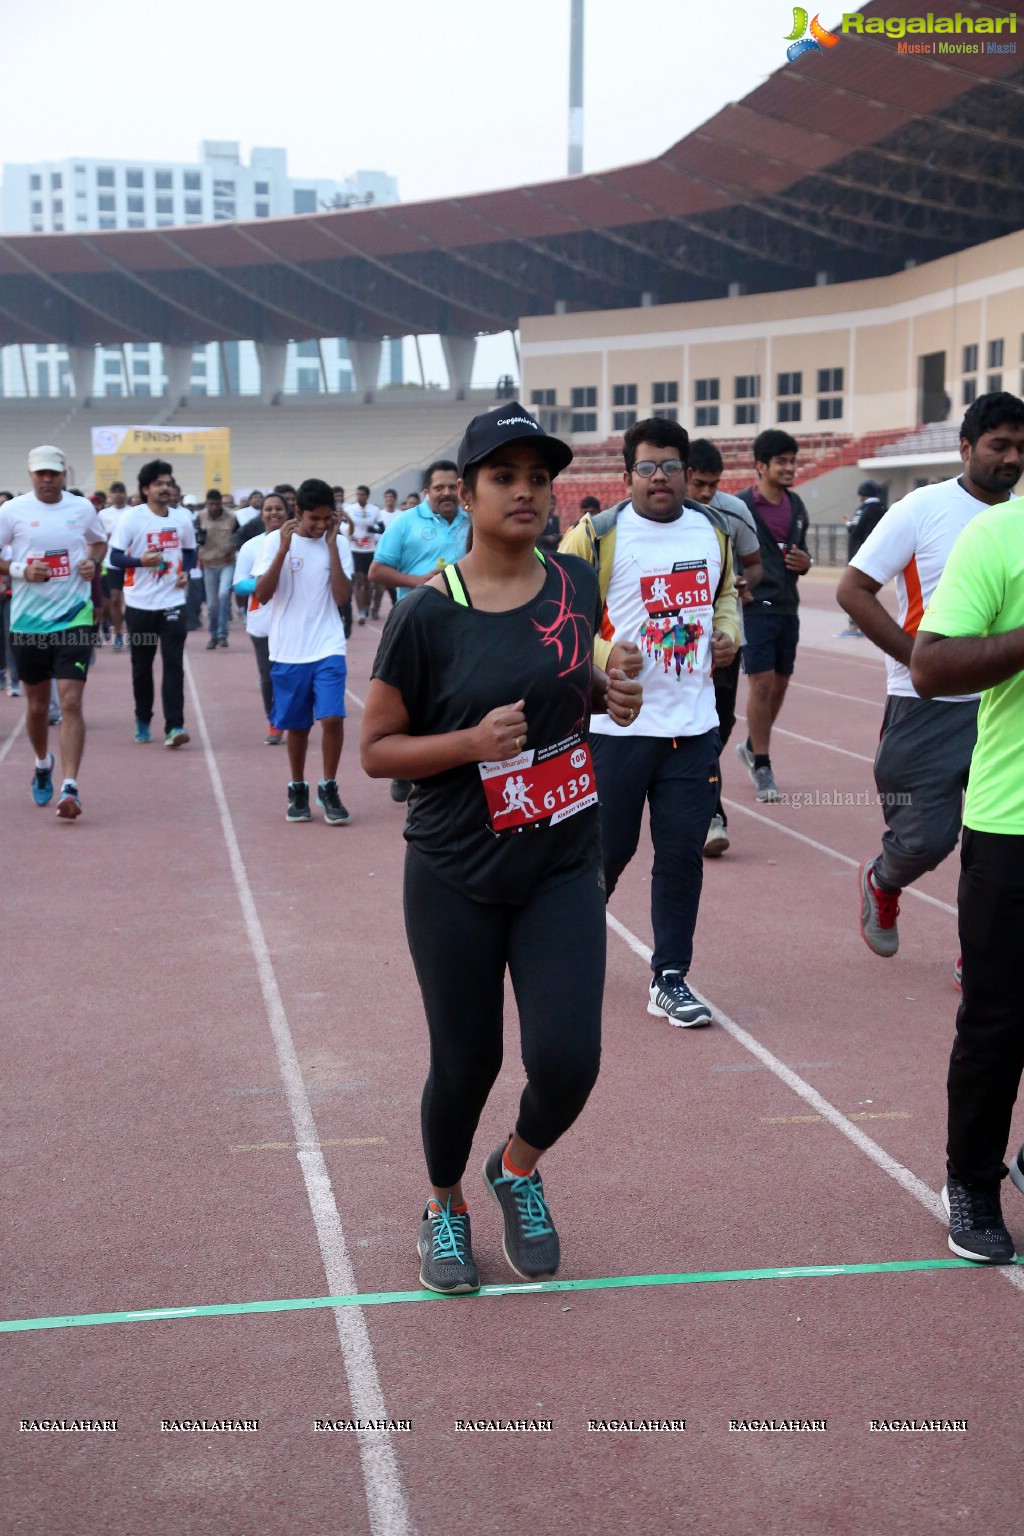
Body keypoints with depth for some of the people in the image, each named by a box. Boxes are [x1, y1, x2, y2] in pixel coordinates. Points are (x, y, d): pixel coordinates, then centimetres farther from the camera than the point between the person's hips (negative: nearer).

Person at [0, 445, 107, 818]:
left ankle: (69, 788, -13)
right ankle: (43, 764, 41)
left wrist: (93, 561, -1)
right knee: (37, 705, 13)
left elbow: (100, 542, 20)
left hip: (75, 618, -1)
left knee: (71, 703, -12)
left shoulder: (83, 508, 3)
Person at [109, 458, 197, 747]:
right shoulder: (131, 517, -7)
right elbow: (115, 556, -7)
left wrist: (187, 572, -2)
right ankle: (142, 722, 26)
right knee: (141, 667, 9)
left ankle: (174, 727, -9)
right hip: (140, 604, -1)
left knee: (174, 665, -7)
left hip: (173, 603, 1)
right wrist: (141, 560, -25)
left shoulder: (183, 517, 4)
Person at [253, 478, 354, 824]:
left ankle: (328, 789, 4)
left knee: (332, 717, -13)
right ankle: (298, 791, 27)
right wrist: (284, 549, -17)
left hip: (328, 649, 0)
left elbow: (342, 597, -8)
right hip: (288, 652, 0)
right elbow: (262, 594, -9)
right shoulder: (276, 540, -2)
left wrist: (332, 545, -11)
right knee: (297, 725, 9)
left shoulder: (338, 543, 1)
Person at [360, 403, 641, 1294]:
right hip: (456, 878, -3)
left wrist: (609, 694, -2)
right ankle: (445, 1206, 38)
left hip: (563, 868, 3)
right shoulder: (428, 614, -12)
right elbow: (377, 750, -8)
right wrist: (472, 740, -23)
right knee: (465, 1062, 8)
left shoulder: (576, 585, 0)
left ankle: (519, 1167, 28)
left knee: (567, 1060, -7)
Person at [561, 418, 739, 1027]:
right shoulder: (597, 536, -8)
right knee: (607, 849, 5)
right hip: (617, 725, -4)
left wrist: (728, 631, 6)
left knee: (683, 853, 5)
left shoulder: (713, 530, 9)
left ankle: (670, 979, 15)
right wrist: (602, 657, -22)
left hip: (694, 725, 4)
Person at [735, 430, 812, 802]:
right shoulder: (741, 505, -10)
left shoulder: (796, 506, 10)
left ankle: (752, 746, 34)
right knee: (761, 682, -8)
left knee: (780, 683, 13)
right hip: (755, 606, -6)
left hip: (788, 607, 7)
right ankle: (761, 765, 4)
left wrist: (805, 561, -2)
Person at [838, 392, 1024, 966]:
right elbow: (852, 590, -9)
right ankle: (881, 883, 33)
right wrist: (919, 658, -15)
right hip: (928, 709, -4)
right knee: (927, 837, -1)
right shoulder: (922, 509, -8)